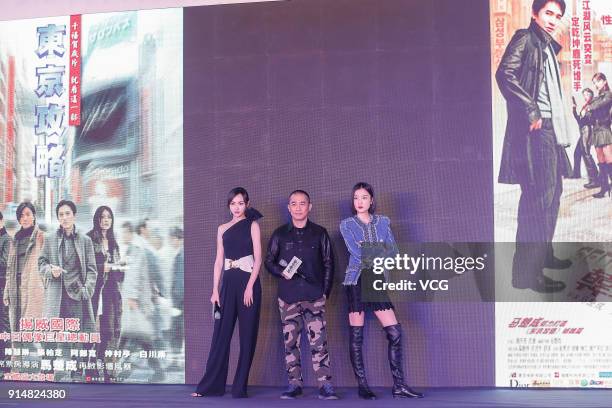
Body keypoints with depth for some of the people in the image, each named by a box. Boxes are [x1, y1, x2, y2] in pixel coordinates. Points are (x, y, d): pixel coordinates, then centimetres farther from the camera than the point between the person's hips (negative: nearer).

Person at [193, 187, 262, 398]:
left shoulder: (252, 225, 3)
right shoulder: (223, 229, 12)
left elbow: (258, 259, -4)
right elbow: (219, 261, 11)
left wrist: (250, 286, -14)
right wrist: (215, 290, 3)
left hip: (248, 282, -3)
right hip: (228, 284, 3)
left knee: (247, 335, 0)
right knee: (221, 334, 3)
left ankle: (240, 387, 7)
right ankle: (211, 385, 7)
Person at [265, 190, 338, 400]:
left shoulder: (319, 233, 6)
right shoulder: (280, 234, 7)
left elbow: (328, 264, 8)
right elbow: (269, 261, 12)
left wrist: (326, 291, 2)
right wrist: (281, 272, -9)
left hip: (314, 296, -1)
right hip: (288, 296, 2)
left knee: (319, 341, -8)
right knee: (290, 341, 4)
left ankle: (325, 385, -6)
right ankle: (294, 383, 11)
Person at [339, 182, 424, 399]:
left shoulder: (383, 222, 12)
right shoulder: (347, 225, 4)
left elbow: (393, 251, 4)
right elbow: (355, 250, -11)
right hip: (356, 281, -3)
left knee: (395, 332, -5)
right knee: (356, 336, -1)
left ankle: (399, 386, 2)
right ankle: (362, 386, 7)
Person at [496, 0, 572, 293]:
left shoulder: (548, 48, 22)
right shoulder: (525, 38, -4)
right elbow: (505, 74, -18)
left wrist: (558, 128, 15)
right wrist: (531, 113, -19)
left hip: (550, 129, 10)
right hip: (533, 129, -10)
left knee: (552, 193, 15)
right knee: (538, 198, -12)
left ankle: (543, 255, 27)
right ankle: (526, 272, -10)